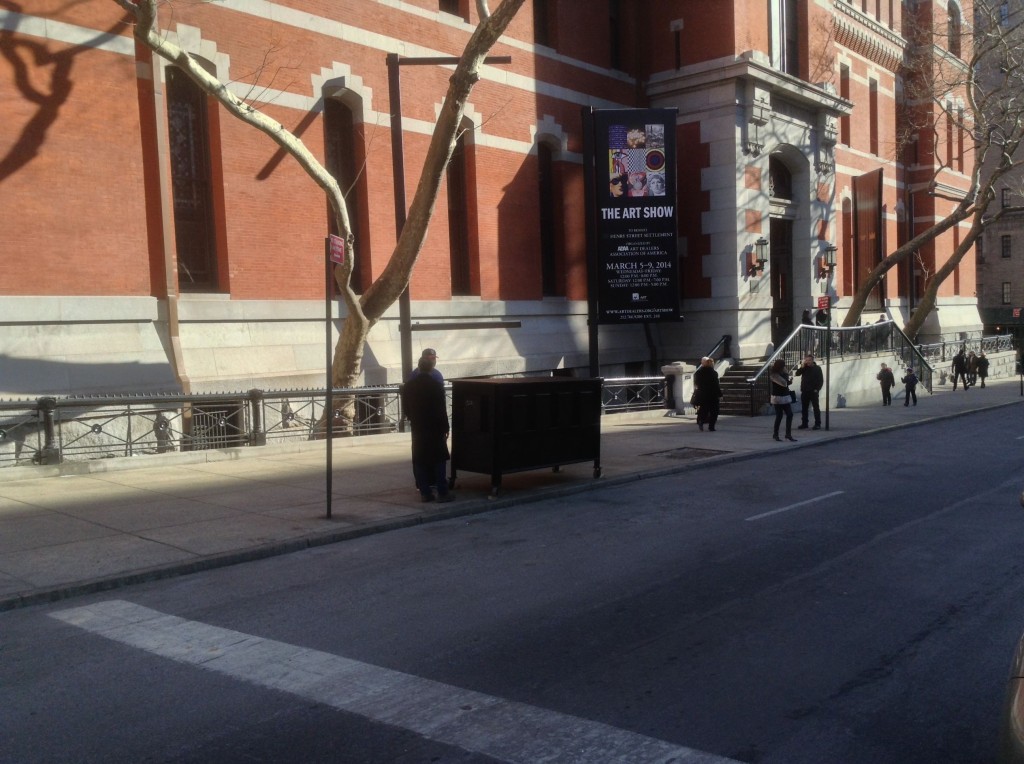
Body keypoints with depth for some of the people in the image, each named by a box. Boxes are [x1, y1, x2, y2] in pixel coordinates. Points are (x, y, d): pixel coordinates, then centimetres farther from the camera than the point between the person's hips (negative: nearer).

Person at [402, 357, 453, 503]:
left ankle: (425, 493, 7)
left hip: (418, 429, 3)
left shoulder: (408, 386, 0)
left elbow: (406, 409, 6)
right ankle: (442, 493, 2)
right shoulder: (436, 386, -11)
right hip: (435, 429, -3)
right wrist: (445, 429, -2)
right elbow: (442, 410, -10)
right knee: (439, 460, 3)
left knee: (420, 462, 8)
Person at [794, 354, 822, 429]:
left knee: (816, 408, -2)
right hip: (804, 391, 4)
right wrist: (802, 367, -15)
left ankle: (817, 424, 0)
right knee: (804, 408, 7)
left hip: (813, 391, -4)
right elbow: (797, 374, -4)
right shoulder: (804, 368, 9)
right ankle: (804, 423, 14)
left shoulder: (817, 368, -2)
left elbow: (821, 380, -3)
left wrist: (817, 389, -11)